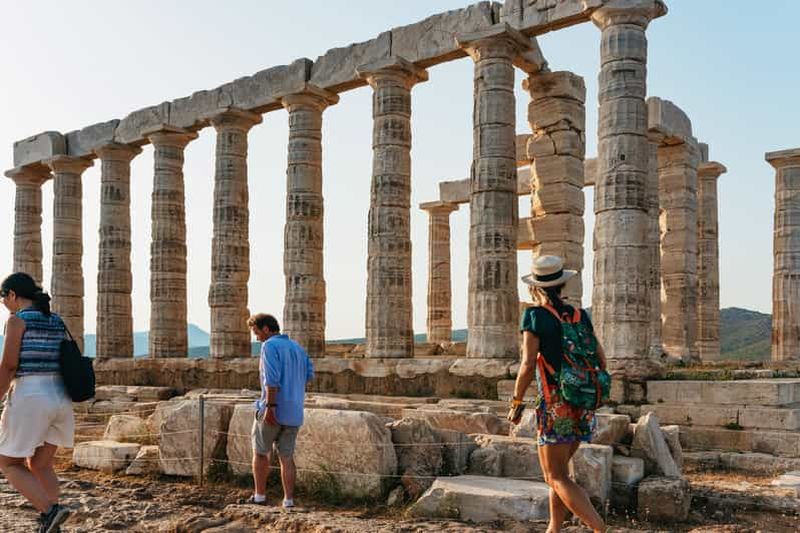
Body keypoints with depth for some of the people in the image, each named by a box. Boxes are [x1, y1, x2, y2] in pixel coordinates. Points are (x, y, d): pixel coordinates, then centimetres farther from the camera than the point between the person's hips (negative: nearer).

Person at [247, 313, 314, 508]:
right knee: (287, 457, 9)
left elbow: (272, 378, -20)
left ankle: (260, 496, 12)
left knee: (260, 452, 10)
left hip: (274, 410, -6)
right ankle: (288, 501, 6)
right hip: (294, 412, 6)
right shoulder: (297, 347, 13)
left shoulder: (270, 346, -9)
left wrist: (270, 407, -23)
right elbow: (309, 373, 8)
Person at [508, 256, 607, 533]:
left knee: (557, 478, 0)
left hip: (556, 407, -6)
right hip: (583, 407, 6)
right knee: (557, 470, 20)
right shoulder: (580, 315, 7)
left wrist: (516, 403, -5)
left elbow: (528, 364, -16)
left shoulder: (535, 316, -8)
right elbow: (601, 360, 8)